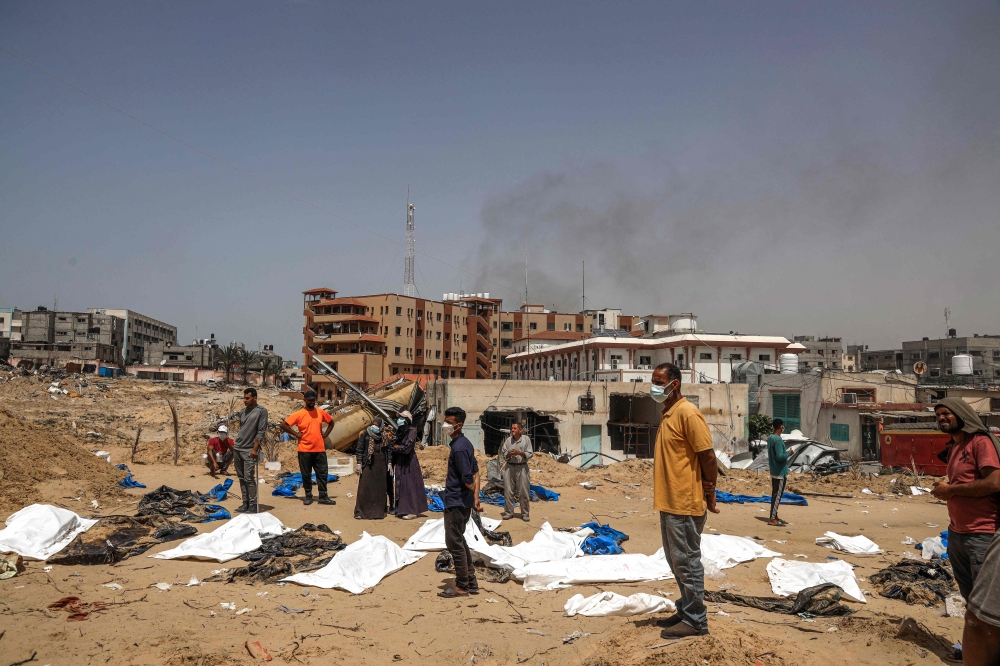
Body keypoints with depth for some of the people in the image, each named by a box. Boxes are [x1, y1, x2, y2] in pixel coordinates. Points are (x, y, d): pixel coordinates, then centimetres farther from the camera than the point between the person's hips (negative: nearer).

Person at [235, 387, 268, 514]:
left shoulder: (261, 411, -7)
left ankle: (253, 505, -2)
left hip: (249, 450, -6)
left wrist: (255, 449, -15)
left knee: (249, 478, -8)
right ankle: (245, 503, 15)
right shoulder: (242, 412, 11)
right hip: (237, 449, 6)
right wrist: (235, 446, 16)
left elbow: (261, 432, -11)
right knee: (241, 478, 9)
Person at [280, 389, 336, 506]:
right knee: (306, 474, 6)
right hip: (305, 450, -3)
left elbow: (331, 422, 20)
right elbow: (283, 425, -7)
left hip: (320, 449, 3)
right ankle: (308, 496, 19)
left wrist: (325, 434, 8)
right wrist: (296, 434, -8)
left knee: (322, 473, 4)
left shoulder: (321, 412, 5)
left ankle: (323, 496, 11)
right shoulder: (299, 414, -6)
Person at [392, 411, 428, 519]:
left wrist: (396, 447, -4)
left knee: (409, 485, -5)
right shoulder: (400, 431, 12)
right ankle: (402, 509, 16)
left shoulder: (412, 431, -11)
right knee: (401, 485, 9)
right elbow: (395, 444, 14)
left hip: (408, 463, -8)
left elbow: (407, 447, -18)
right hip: (400, 462, 8)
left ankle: (412, 511, -1)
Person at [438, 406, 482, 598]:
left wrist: (475, 498, -7)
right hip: (462, 502, 10)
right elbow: (475, 472, 11)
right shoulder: (464, 444, 11)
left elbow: (467, 478, -21)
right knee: (459, 542, 17)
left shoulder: (459, 448, -19)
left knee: (454, 543, 0)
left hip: (456, 502, -10)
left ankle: (462, 586, 9)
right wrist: (476, 497, 6)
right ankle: (471, 582, 24)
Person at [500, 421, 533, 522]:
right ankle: (508, 512, 15)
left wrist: (520, 453, -17)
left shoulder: (526, 439, 0)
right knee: (508, 491, 4)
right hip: (509, 467, 2)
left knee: (524, 492, 1)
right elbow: (503, 454, 7)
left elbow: (530, 454, -3)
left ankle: (525, 513, 11)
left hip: (522, 467, -2)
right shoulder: (508, 440, 7)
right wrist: (509, 453, -12)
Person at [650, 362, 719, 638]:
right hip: (669, 502, 10)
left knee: (687, 561, 0)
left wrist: (710, 494, -9)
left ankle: (695, 621, 12)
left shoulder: (688, 413, -16)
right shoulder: (667, 415, 13)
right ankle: (685, 611, 30)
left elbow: (708, 456, -16)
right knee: (676, 561, 17)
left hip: (685, 503, -10)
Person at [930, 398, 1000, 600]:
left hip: (981, 534, -9)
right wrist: (944, 487, 5)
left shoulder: (981, 441, -12)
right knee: (968, 593, 18)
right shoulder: (952, 448, 14)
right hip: (956, 533, 9)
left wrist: (951, 490, -13)